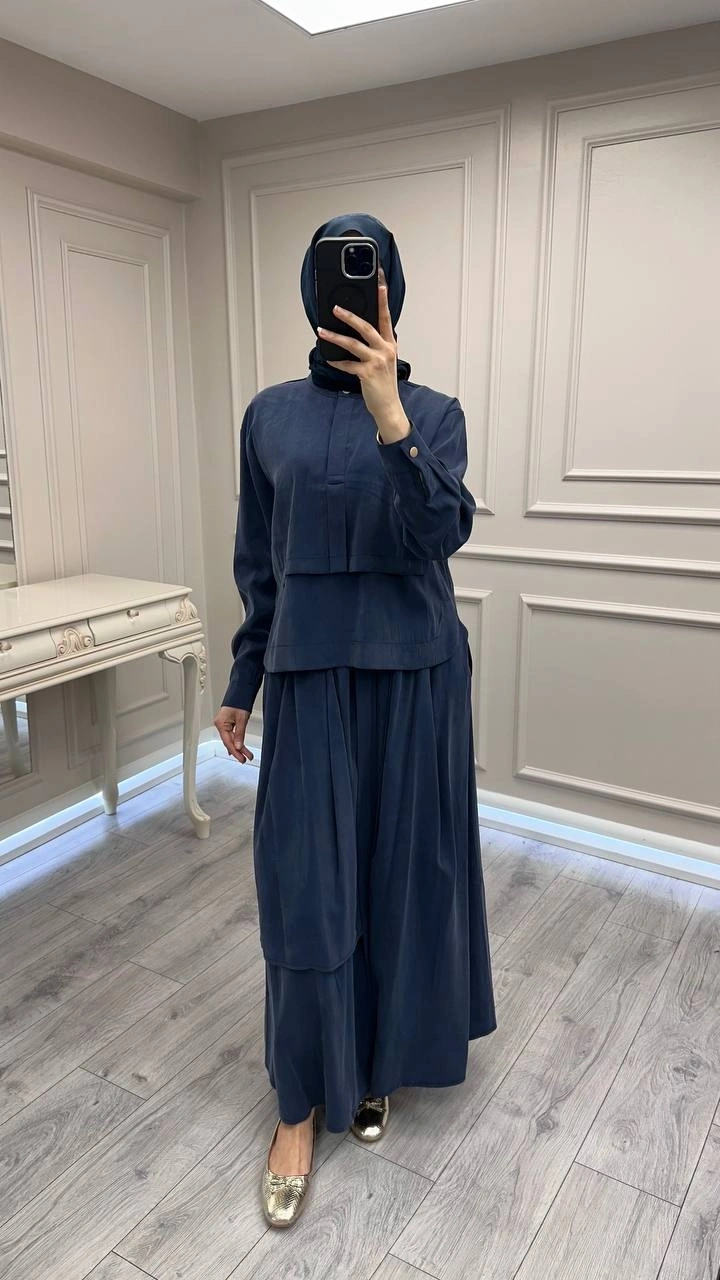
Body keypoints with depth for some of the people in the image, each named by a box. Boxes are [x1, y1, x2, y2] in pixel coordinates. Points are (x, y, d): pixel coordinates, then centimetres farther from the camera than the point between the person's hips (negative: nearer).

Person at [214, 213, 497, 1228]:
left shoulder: (434, 411, 1)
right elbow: (258, 565, 8)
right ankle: (304, 1101, 24)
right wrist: (242, 683, 10)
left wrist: (388, 413, -28)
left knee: (402, 868, 10)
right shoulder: (271, 415, 5)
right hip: (311, 674, 1)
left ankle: (377, 1062, 36)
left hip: (415, 672, 0)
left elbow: (442, 535, -17)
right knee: (305, 887, 2)